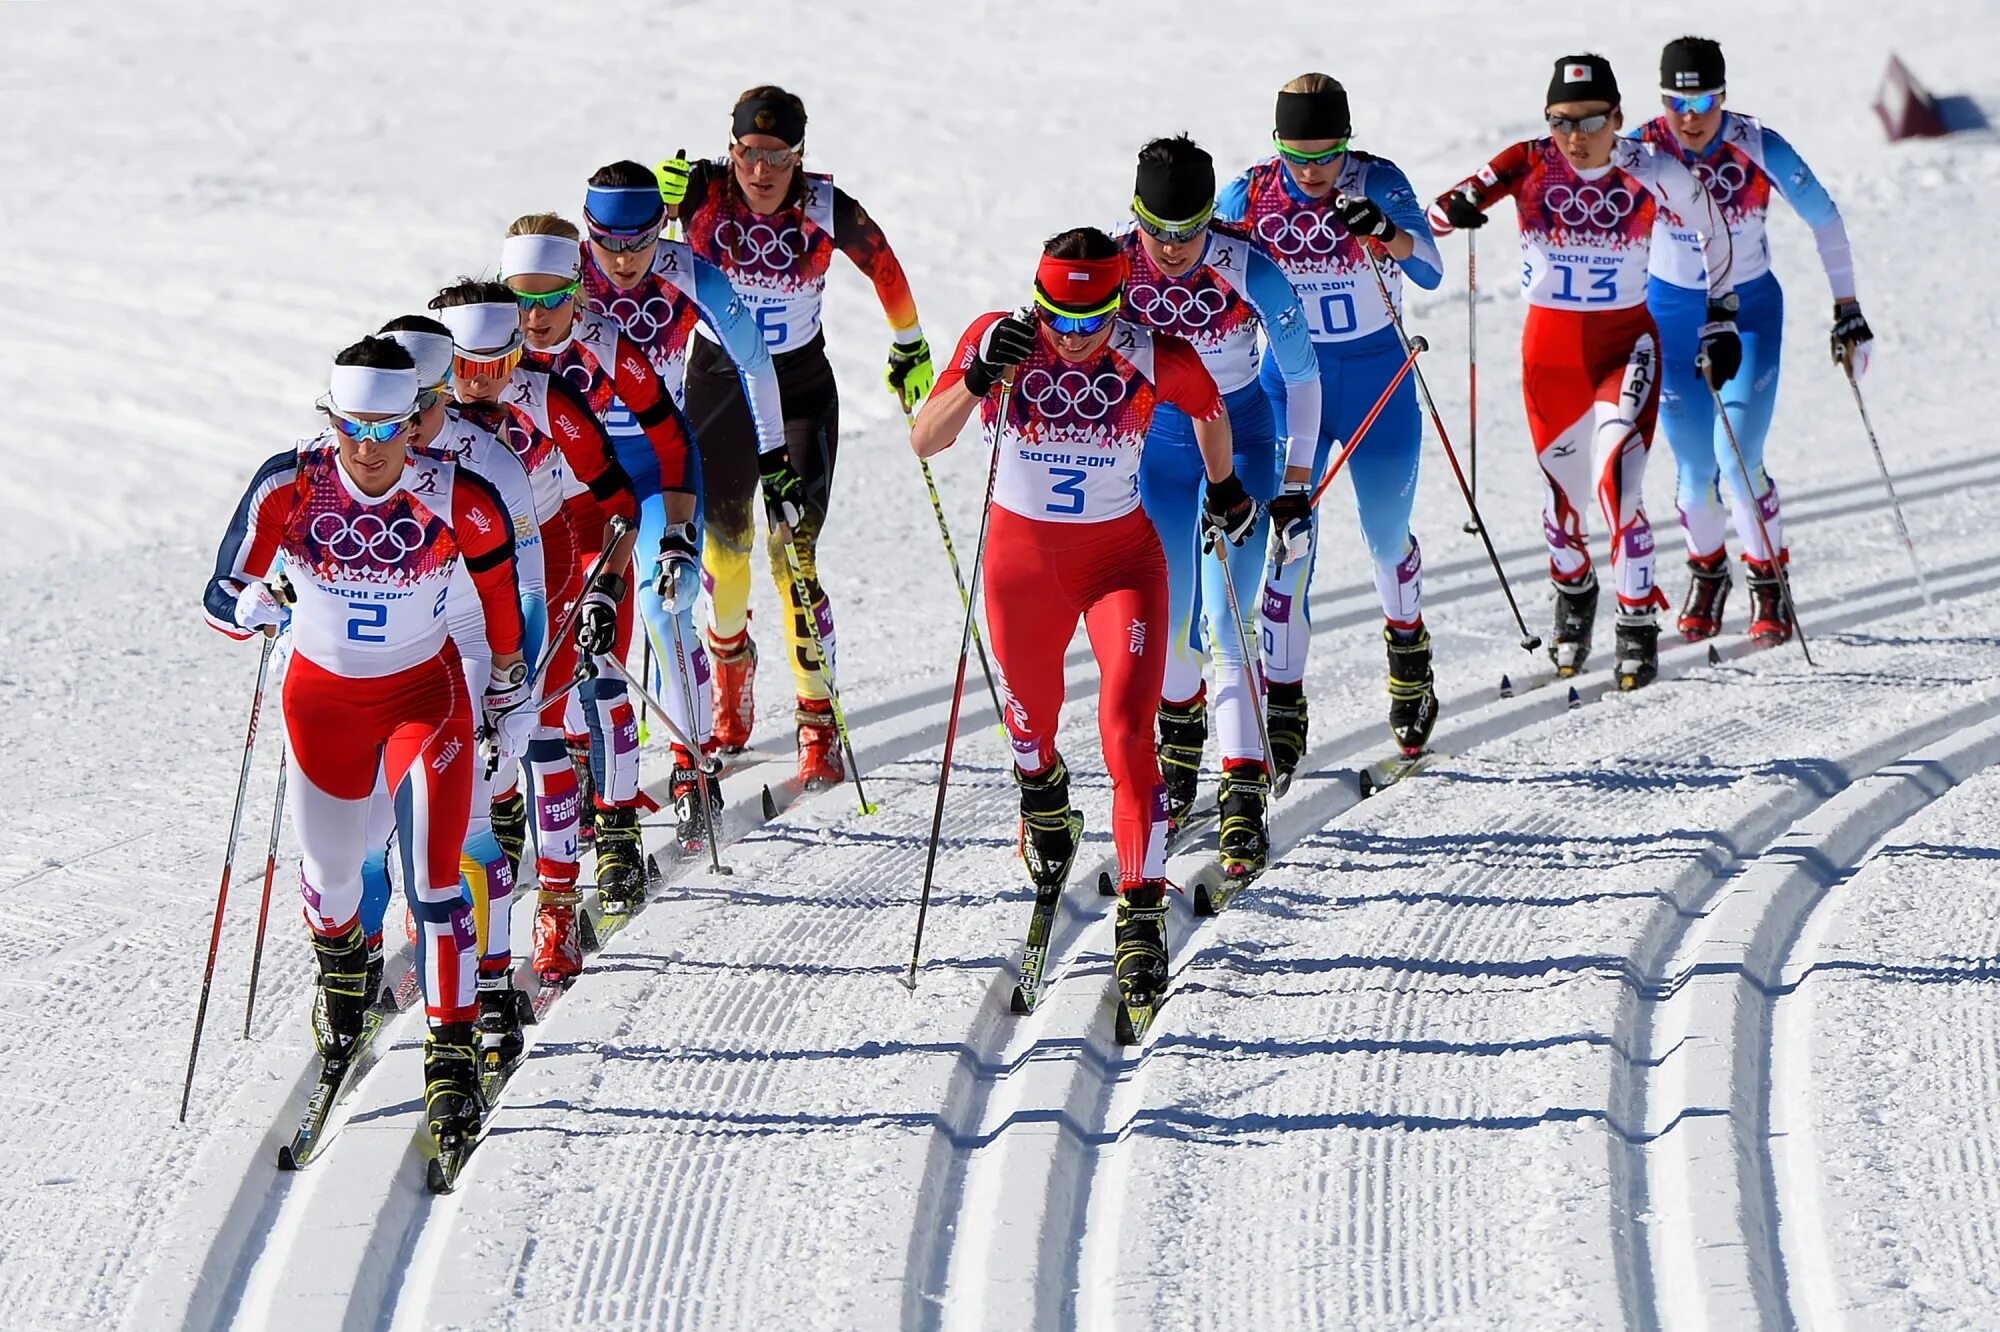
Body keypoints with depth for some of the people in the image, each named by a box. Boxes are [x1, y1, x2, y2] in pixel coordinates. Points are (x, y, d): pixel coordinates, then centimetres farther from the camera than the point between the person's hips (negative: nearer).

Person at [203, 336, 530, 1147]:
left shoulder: (461, 502, -23)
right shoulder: (289, 487, -22)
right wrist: (249, 607, -39)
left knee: (433, 875, -16)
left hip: (425, 693, -2)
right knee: (329, 874, 19)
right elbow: (220, 596, -15)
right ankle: (339, 961, 54)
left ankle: (452, 1051, -7)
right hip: (321, 697, 2)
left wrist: (510, 696, 8)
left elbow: (500, 583, -2)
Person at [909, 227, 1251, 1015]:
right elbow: (924, 442, -20)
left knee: (1128, 727, -17)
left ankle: (1142, 913, -16)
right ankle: (1043, 802, 59)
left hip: (1120, 557, -2)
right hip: (1022, 557, 2)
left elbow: (1209, 409, 6)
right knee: (1031, 713, 23)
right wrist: (979, 378, -36)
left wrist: (1224, 487, 21)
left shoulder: (1152, 357, -17)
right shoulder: (1001, 341, -16)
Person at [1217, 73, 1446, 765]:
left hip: (1378, 382, 0)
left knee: (1386, 537, 14)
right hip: (1290, 379, 0)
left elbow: (1430, 272, -28)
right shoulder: (1250, 195, -10)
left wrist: (1387, 234, -48)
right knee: (1289, 536, -13)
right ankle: (1283, 705, -8)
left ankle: (1407, 643, 45)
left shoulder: (1378, 184, -15)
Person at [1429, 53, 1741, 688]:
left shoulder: (1654, 175, -12)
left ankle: (1639, 625, -6)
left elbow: (1712, 232, 6)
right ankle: (1573, 594, 43)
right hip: (1549, 345, 2)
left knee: (1617, 481, -19)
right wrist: (1456, 208, -40)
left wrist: (1721, 316, 10)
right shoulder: (1529, 166, -12)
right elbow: (1437, 215, -16)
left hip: (1626, 343, -2)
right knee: (1563, 486, 14)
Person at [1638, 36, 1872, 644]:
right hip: (1672, 314, 1)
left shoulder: (1759, 148, -19)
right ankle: (1707, 572, 31)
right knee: (1696, 470, 2)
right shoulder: (1642, 150, -17)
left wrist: (1847, 307, -6)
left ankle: (1769, 583, 8)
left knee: (1738, 458, -14)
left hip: (1751, 311, -1)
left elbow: (1825, 221, -7)